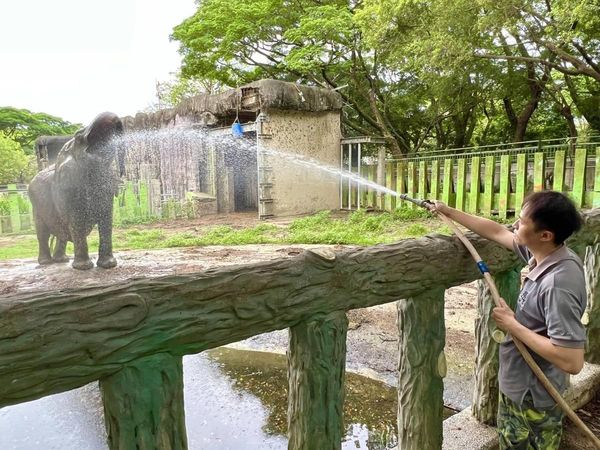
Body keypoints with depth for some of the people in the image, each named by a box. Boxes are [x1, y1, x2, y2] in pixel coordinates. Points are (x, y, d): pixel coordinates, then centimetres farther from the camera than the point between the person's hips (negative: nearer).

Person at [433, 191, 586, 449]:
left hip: (533, 400, -8)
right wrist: (448, 212, 11)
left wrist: (513, 325, -25)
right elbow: (496, 232, 6)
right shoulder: (544, 254, -9)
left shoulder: (558, 284, -34)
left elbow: (572, 362, -34)